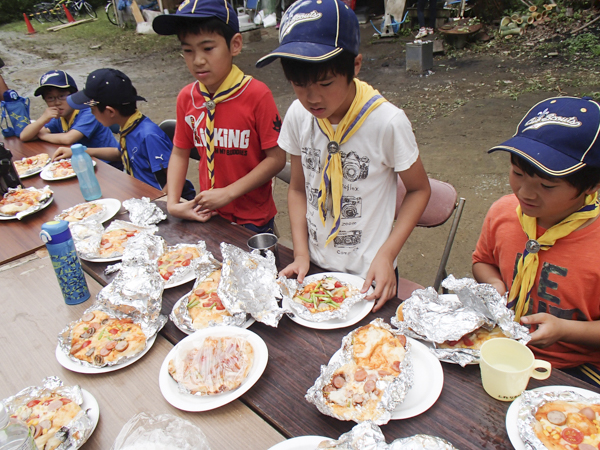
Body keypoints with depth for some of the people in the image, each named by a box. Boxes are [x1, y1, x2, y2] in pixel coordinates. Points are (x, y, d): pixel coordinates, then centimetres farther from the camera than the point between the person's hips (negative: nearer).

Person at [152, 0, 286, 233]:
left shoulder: (257, 95, -19)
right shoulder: (186, 98, -4)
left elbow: (276, 158, -17)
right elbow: (179, 153, 6)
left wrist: (228, 193, -19)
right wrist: (173, 203, -6)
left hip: (253, 219, -4)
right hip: (209, 214, 4)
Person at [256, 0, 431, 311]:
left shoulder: (388, 122, -21)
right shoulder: (298, 116, -9)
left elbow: (419, 190, -7)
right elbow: (298, 189, 3)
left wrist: (386, 255, -16)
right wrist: (301, 254, -6)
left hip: (368, 275, -3)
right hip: (316, 267, 4)